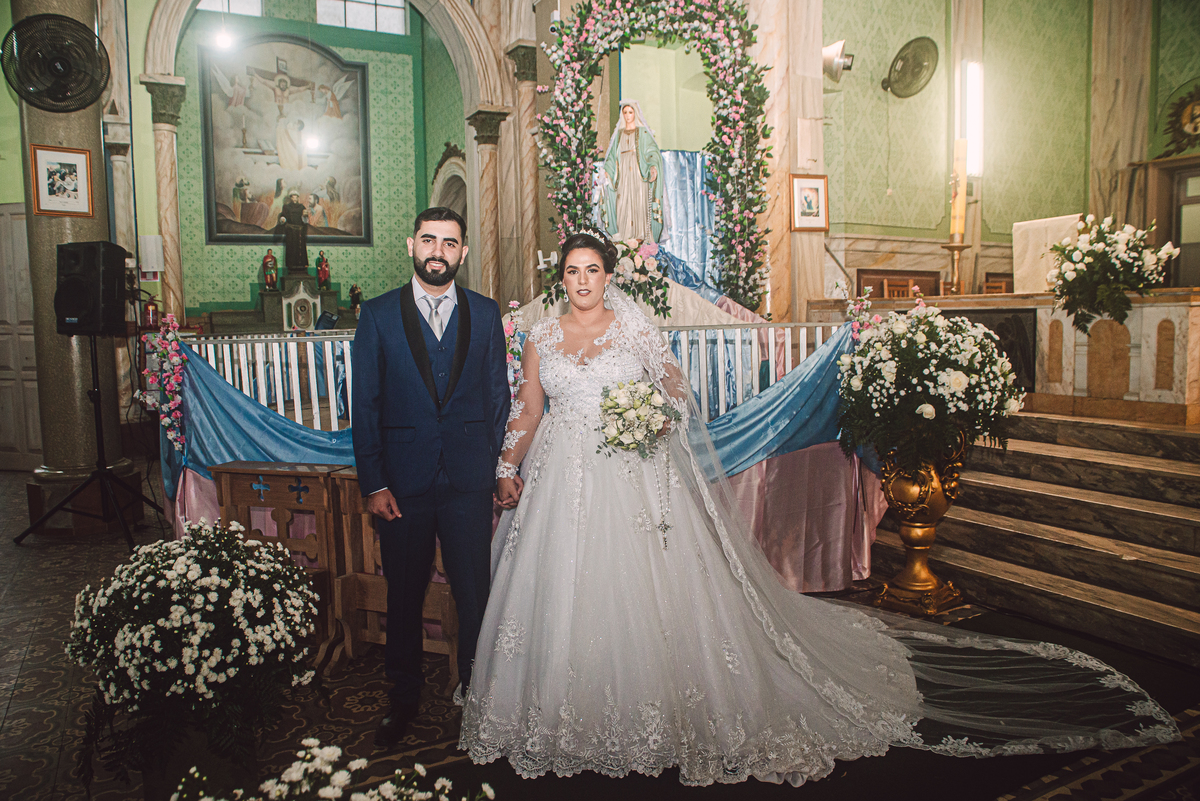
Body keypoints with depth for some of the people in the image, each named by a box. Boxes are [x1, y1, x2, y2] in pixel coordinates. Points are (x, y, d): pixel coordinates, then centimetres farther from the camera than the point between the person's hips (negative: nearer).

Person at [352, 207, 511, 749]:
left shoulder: (485, 314, 5)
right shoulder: (378, 314, 2)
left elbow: (499, 397, 6)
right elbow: (365, 404, 0)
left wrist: (499, 472, 1)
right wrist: (373, 484, -5)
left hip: (470, 482, 0)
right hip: (402, 483, 0)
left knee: (476, 595, 8)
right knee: (403, 596, 14)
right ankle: (403, 697, 34)